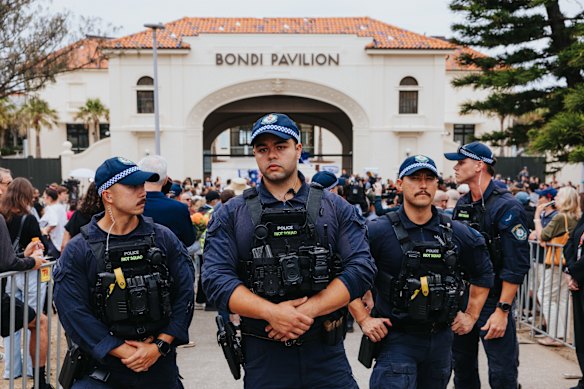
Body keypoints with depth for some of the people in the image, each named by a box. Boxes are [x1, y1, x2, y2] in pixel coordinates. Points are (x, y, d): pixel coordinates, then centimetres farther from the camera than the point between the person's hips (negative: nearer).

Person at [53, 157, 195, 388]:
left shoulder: (164, 239, 1)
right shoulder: (78, 251, -5)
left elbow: (184, 295, -2)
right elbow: (74, 313, -11)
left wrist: (159, 346, -12)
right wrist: (126, 352, -15)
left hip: (160, 363, 2)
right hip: (104, 365, -2)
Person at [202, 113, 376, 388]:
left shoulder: (335, 208, 4)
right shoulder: (231, 214, 4)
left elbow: (361, 269, -4)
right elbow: (215, 278, -5)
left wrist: (308, 310, -16)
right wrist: (272, 312, -18)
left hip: (327, 354, 0)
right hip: (262, 354, 0)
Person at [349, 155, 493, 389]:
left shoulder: (457, 234, 3)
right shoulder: (378, 231, -10)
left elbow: (483, 273, 18)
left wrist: (472, 314, 13)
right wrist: (363, 319, -11)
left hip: (441, 340, 5)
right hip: (396, 340, -4)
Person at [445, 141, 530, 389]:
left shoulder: (507, 207, -15)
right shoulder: (462, 205, 9)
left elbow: (517, 265, -18)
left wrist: (502, 310, -20)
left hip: (493, 301, -7)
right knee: (462, 367, 17)